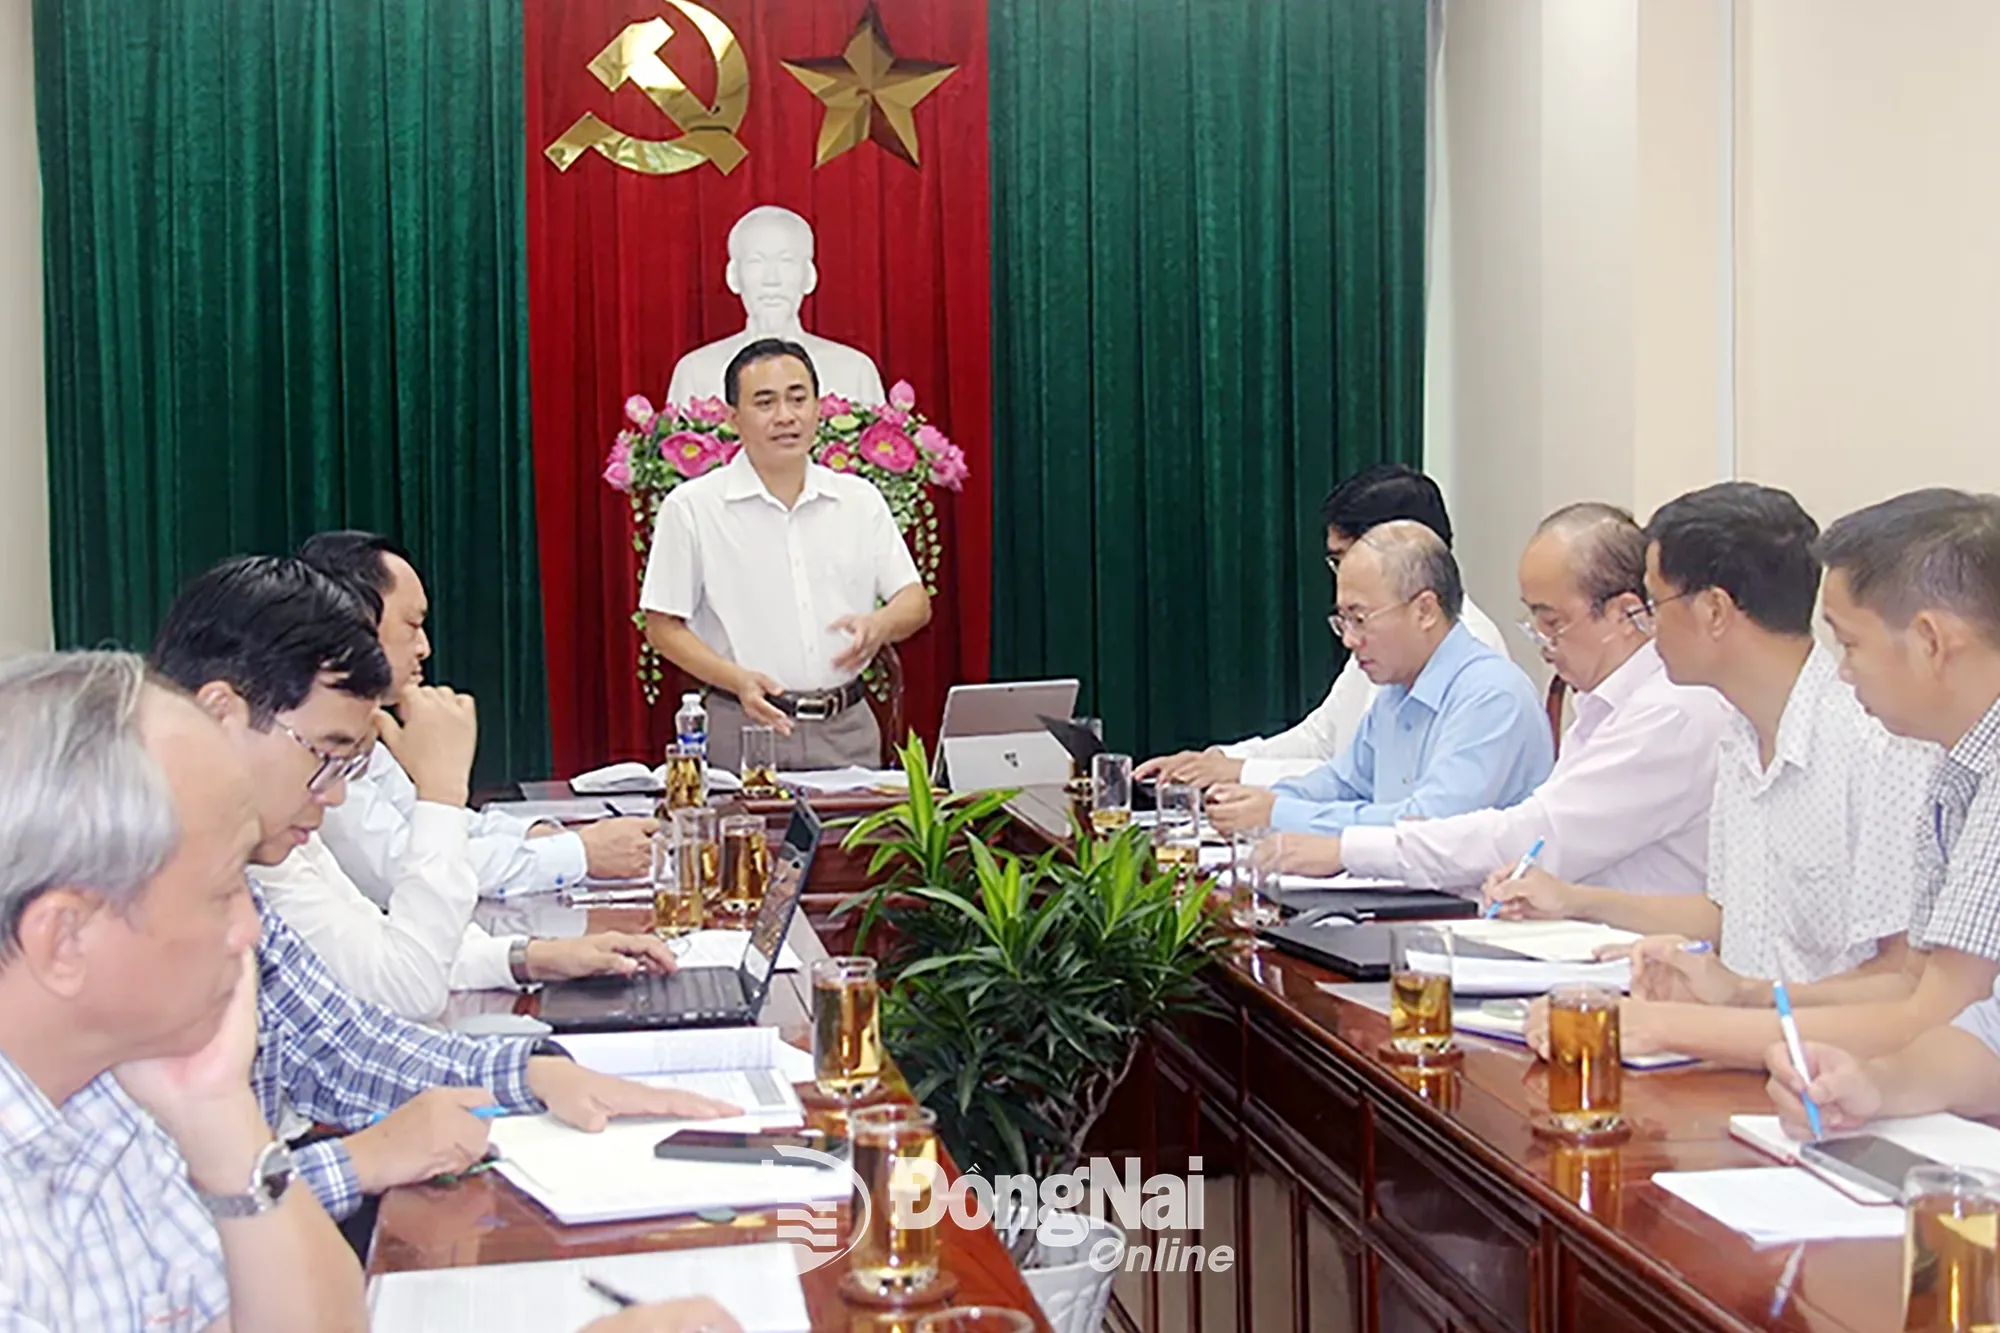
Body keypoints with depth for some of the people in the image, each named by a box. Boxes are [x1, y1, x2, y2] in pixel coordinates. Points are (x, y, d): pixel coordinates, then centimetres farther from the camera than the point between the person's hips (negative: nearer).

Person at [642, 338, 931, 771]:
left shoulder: (860, 500, 9)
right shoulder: (691, 508, -1)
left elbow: (915, 601, 10)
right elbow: (663, 627, -1)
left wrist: (880, 625, -13)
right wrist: (737, 680, -16)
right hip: (745, 730, -3)